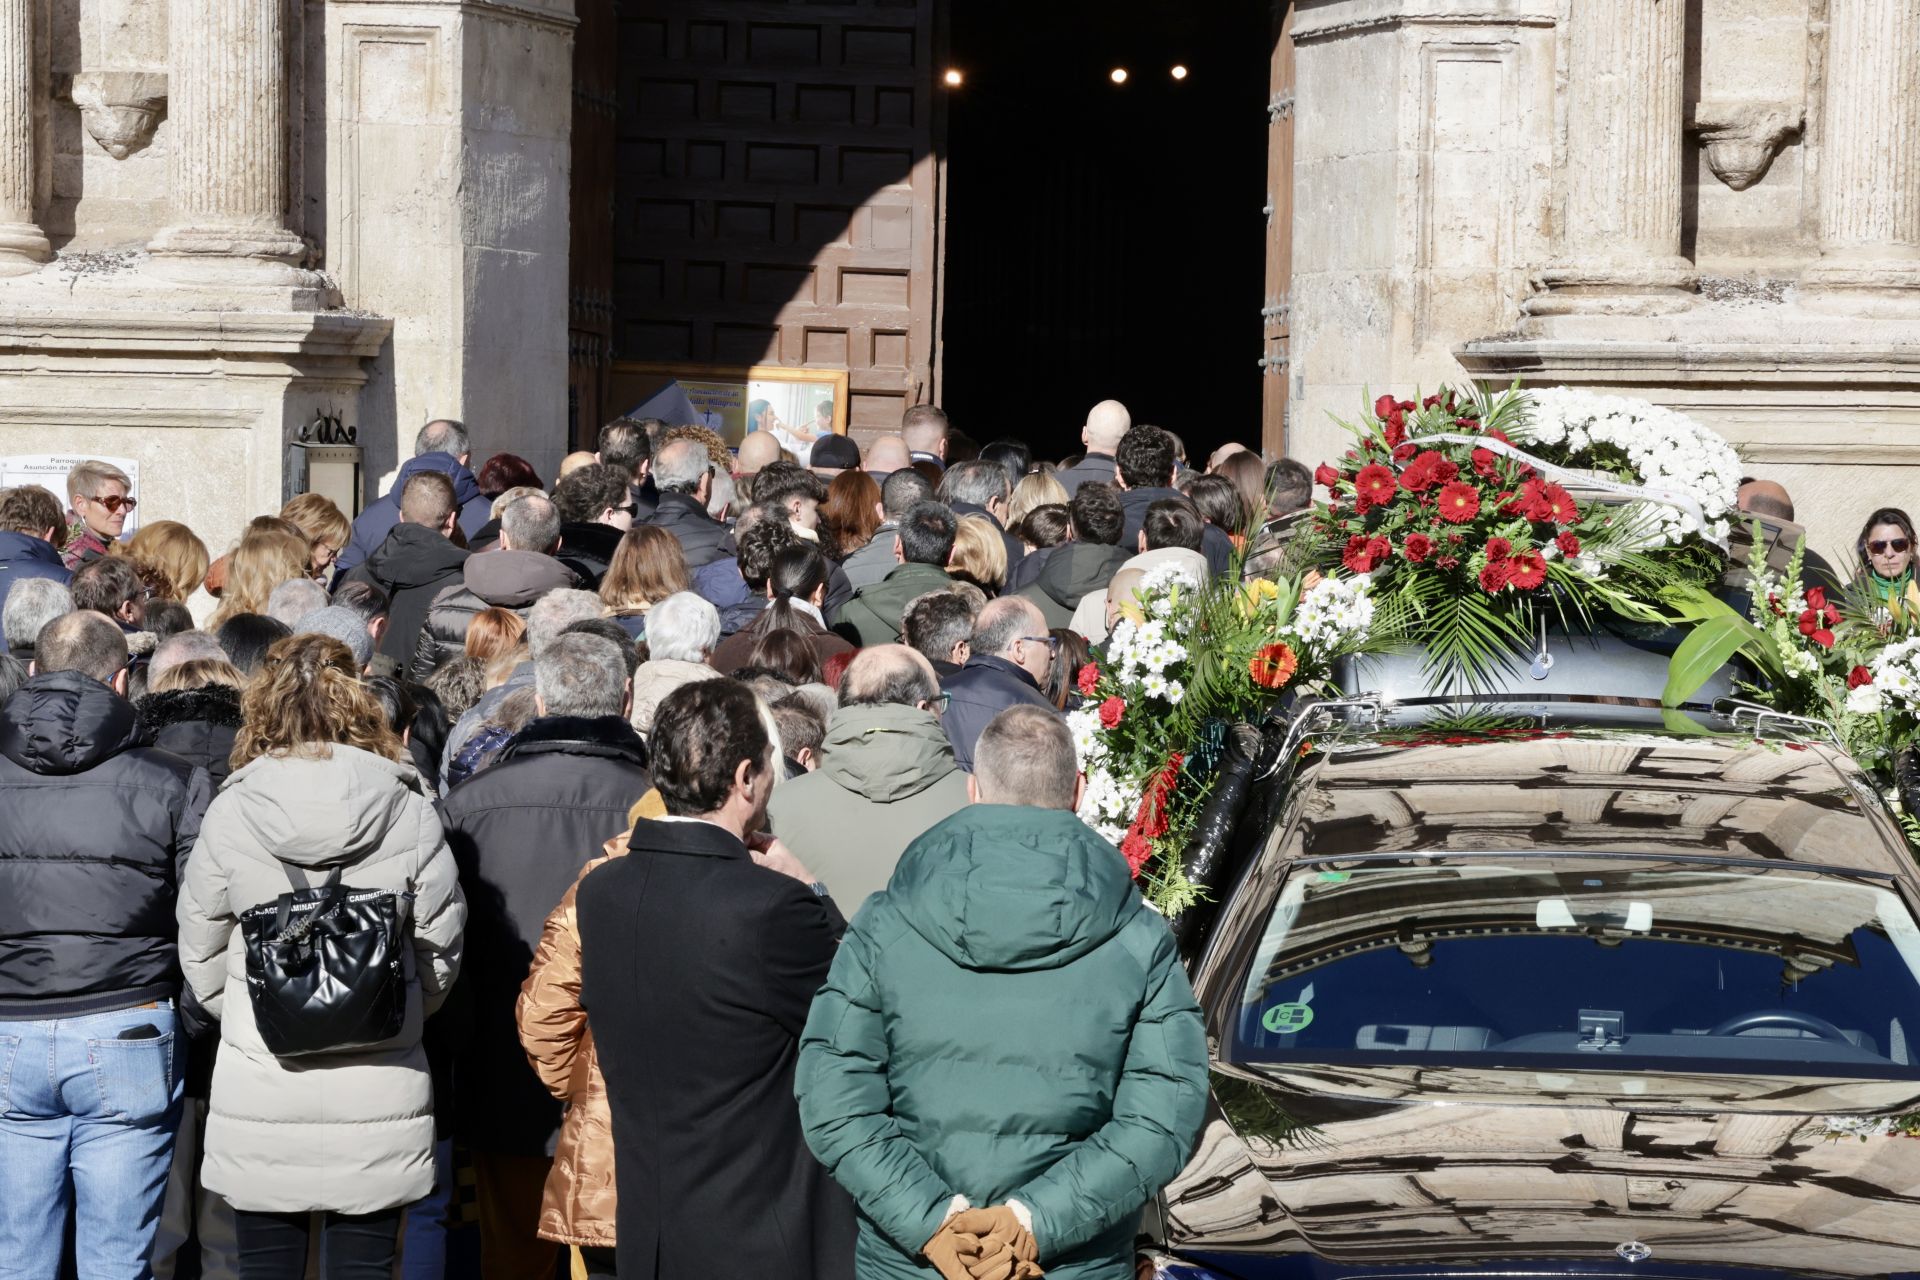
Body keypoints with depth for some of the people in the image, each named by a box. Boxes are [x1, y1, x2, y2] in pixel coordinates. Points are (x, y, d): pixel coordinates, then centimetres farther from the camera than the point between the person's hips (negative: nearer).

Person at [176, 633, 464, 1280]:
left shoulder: (231, 813, -5)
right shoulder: (409, 813, -5)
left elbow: (201, 960, 3)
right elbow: (439, 961, 2)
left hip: (259, 1100, 0)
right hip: (378, 1101, 0)